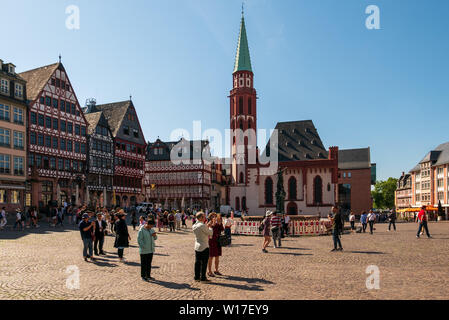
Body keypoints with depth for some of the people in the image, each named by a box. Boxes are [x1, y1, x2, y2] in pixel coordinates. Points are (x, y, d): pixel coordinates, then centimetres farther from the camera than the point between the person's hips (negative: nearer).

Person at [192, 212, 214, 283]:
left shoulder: (194, 226, 4)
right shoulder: (202, 226, -20)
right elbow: (210, 233, -10)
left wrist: (207, 226, 14)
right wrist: (210, 226, 5)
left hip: (197, 247, 8)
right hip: (204, 247, -8)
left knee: (197, 262, 13)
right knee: (204, 263, 1)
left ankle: (197, 277, 20)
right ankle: (203, 278, 6)